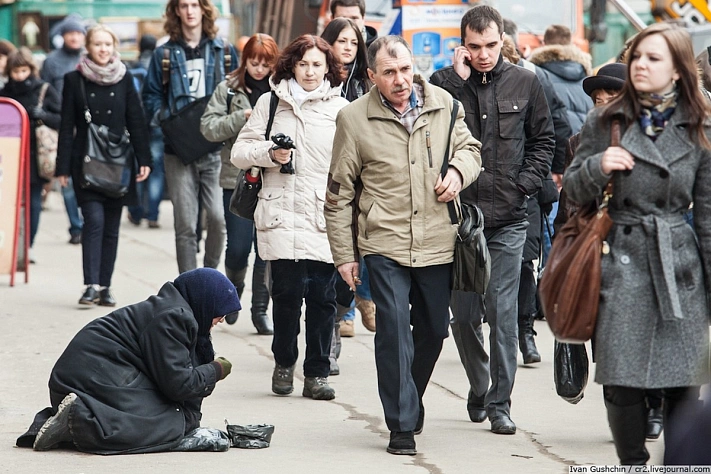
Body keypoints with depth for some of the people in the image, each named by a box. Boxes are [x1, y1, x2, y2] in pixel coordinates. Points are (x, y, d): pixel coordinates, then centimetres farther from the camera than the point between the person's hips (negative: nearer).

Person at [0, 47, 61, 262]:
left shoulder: (45, 91, 1)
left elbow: (62, 119, 0)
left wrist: (42, 115, -16)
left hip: (36, 156, -1)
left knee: (33, 199, 3)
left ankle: (29, 245, 10)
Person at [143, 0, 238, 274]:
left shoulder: (224, 52, 11)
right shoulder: (165, 54, 10)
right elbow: (151, 97, 7)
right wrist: (166, 120, -11)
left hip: (216, 148, 0)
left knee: (218, 216, -12)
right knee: (184, 224, -1)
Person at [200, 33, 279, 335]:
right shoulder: (229, 89, 3)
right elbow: (208, 126, -2)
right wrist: (241, 118, -13)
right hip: (238, 178, 0)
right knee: (238, 247, 2)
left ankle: (261, 310, 12)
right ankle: (234, 292, 31)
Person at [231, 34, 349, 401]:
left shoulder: (341, 109, 7)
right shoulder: (271, 102, 10)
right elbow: (240, 153, 11)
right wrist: (269, 153, -8)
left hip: (326, 218, 0)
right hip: (282, 215, 0)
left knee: (322, 296, -1)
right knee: (287, 292, -4)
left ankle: (317, 373, 9)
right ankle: (284, 363, 17)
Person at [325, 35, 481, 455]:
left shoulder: (443, 104, 4)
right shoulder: (355, 118, -3)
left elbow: (469, 147, 20)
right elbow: (339, 194, 2)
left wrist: (458, 171, -5)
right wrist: (344, 255, 1)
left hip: (438, 243, 3)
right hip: (384, 245, -3)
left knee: (434, 329, 12)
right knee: (394, 329, -12)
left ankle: (411, 403, 36)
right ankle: (403, 425, -5)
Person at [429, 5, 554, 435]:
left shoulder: (525, 84, 5)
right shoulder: (446, 82, 2)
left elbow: (544, 140, 13)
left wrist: (525, 184, 0)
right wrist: (457, 77, -13)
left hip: (507, 219, -1)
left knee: (502, 312, -4)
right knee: (464, 314, 6)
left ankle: (500, 403, 2)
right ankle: (478, 391, 25)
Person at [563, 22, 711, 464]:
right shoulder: (606, 122, 6)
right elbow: (574, 190, 10)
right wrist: (597, 166, -12)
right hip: (623, 263, 0)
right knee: (622, 380, -5)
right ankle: (632, 462, 12)